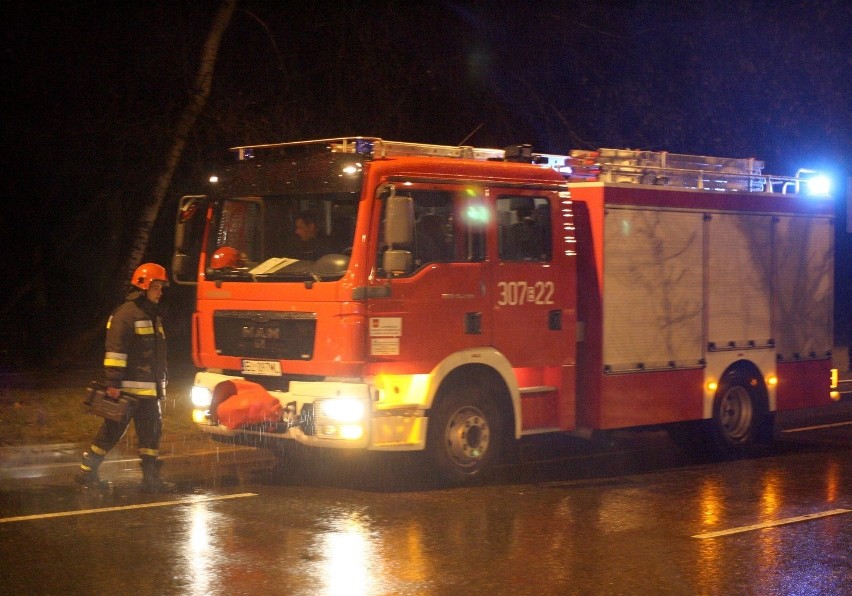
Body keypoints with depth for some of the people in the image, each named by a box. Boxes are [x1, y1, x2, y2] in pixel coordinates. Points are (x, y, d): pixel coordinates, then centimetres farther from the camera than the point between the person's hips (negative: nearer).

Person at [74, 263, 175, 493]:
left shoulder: (153, 316, 18)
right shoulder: (125, 314, -13)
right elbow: (115, 350, -18)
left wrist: (160, 385, 25)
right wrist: (113, 383, -22)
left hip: (149, 389, 9)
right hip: (127, 388, -9)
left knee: (151, 432, 7)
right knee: (113, 431, -2)